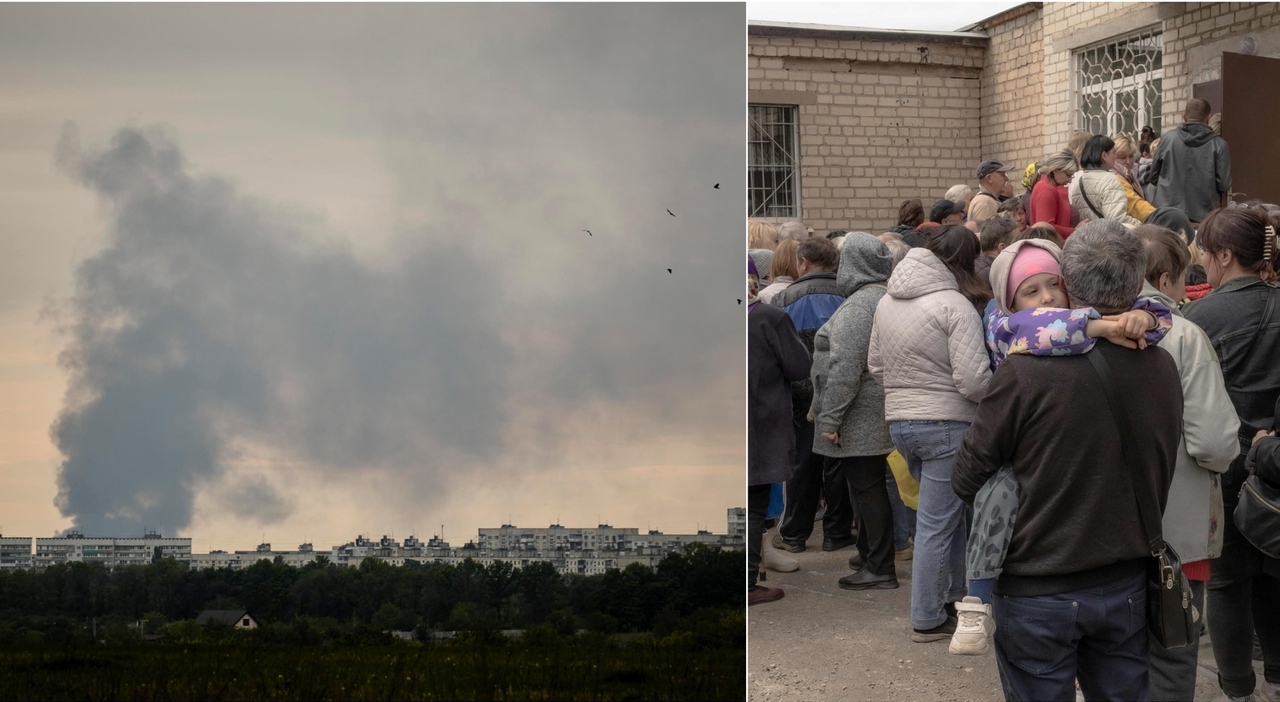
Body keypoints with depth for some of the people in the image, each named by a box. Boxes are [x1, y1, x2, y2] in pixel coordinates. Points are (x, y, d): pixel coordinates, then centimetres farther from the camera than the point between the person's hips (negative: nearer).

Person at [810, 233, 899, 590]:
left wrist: (830, 419, -18)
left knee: (866, 488, -3)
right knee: (870, 487, 17)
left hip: (860, 421, -10)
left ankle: (879, 568, 2)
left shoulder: (857, 306, -18)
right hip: (879, 419, 10)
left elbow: (845, 368, -22)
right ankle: (871, 557, 26)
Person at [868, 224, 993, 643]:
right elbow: (973, 381, -20)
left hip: (899, 421, 7)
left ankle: (952, 595, 31)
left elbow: (875, 366, 14)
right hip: (946, 424, -7)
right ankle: (928, 621, 12)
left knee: (948, 512, 22)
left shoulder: (887, 302, 7)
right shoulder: (956, 305, -16)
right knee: (936, 524, 2)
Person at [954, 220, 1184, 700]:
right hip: (1126, 586, 4)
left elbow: (967, 478, -11)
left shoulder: (1026, 372, -21)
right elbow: (1160, 471, 9)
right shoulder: (1162, 368, -6)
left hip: (1038, 590, -4)